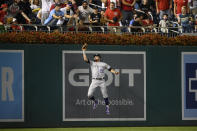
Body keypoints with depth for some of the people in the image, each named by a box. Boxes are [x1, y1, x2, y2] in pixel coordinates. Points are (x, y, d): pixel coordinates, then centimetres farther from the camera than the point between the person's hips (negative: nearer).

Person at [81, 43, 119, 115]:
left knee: (105, 95, -1)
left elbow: (110, 69, 11)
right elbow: (85, 59, 0)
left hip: (102, 81, 0)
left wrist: (115, 72, -9)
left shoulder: (104, 64, 13)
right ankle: (95, 101, 21)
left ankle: (107, 108, 15)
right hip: (94, 81, 0)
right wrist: (83, 50, -4)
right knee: (89, 95, -10)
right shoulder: (92, 63, 12)